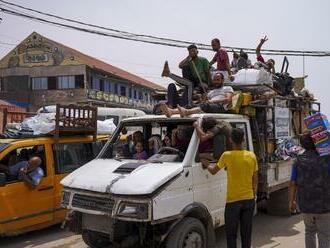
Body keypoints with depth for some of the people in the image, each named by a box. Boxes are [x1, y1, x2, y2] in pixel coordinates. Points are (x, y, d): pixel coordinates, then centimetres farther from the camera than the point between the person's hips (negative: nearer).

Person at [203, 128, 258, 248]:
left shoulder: (227, 155, -12)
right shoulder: (252, 156, -2)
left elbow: (213, 171, 2)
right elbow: (255, 180, 5)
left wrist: (207, 166, 22)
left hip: (233, 200, -3)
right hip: (249, 199, 4)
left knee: (231, 233, 7)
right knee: (247, 232, 15)